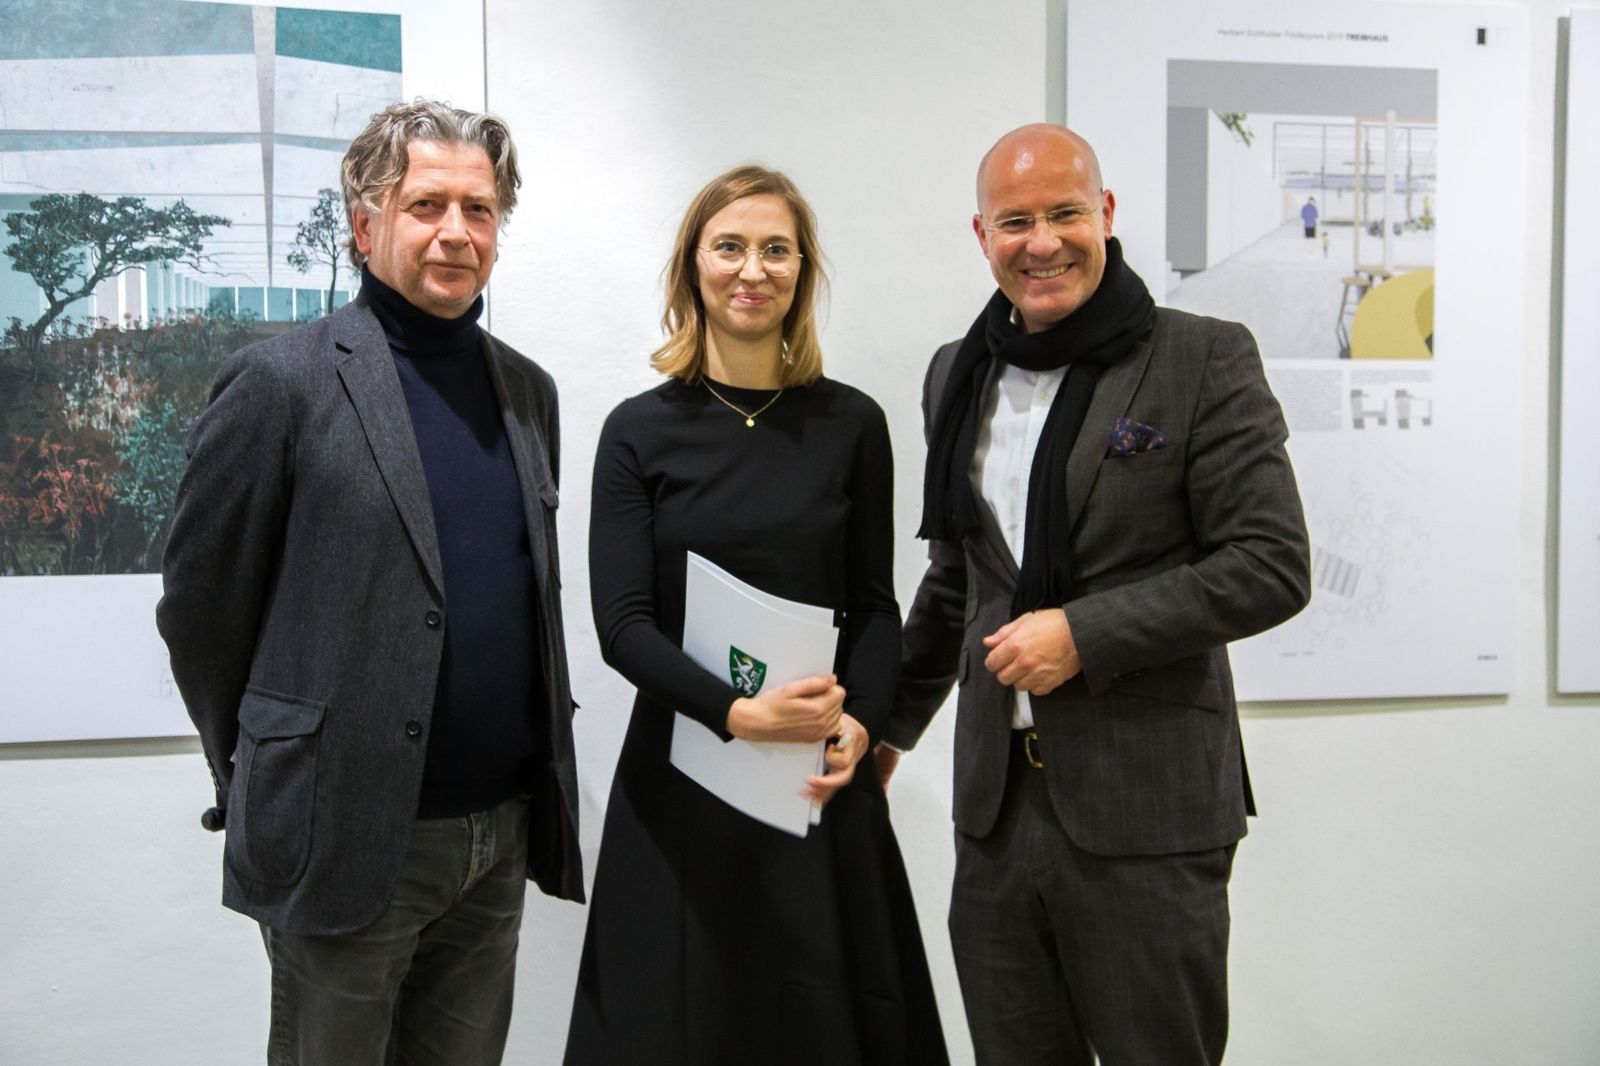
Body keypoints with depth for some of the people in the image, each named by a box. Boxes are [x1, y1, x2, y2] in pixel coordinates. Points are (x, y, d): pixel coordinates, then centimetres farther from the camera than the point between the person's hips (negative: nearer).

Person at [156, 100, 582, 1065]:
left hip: (505, 832, 5)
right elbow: (202, 605, -5)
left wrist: (542, 789, 12)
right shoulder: (283, 382, -10)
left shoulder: (529, 390, 8)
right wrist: (262, 778, 3)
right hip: (347, 836, -5)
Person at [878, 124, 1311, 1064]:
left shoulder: (1204, 360, -6)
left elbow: (1273, 566, -11)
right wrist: (892, 725, 22)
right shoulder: (958, 373, 11)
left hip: (1148, 810, -4)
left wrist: (1084, 633, -17)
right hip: (995, 806, 5)